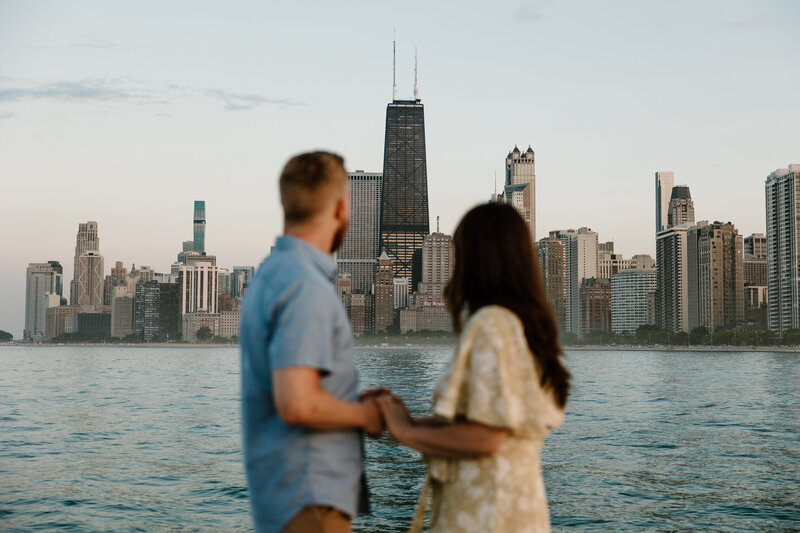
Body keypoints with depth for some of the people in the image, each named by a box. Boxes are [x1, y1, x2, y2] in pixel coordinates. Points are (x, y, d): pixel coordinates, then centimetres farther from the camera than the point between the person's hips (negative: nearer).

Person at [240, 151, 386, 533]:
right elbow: (297, 405, -26)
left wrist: (358, 404, 13)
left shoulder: (271, 272, 13)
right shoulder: (306, 286, -19)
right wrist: (365, 414, -10)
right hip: (309, 501, -10)